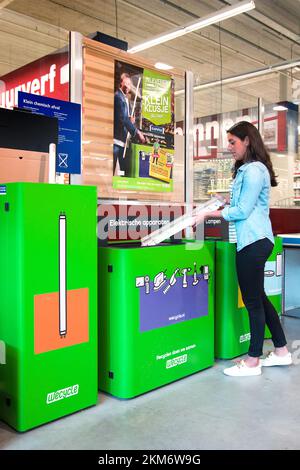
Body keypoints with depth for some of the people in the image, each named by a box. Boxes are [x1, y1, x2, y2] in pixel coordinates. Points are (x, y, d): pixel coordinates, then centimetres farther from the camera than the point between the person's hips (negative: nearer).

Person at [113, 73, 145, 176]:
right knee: (111, 170, -9)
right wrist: (137, 132, -21)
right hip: (116, 139, -9)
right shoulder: (118, 96, -10)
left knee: (125, 170, 9)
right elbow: (122, 118, -20)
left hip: (123, 140, 9)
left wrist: (131, 120, 1)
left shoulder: (126, 98, 18)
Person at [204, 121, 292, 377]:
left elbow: (242, 211, -16)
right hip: (254, 240, 10)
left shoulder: (253, 170, -13)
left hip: (253, 242, -10)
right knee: (259, 298, 17)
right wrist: (226, 205, 10)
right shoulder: (247, 170, 18)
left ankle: (253, 362, 11)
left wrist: (211, 214, -11)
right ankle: (282, 351, 28)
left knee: (253, 301, -1)